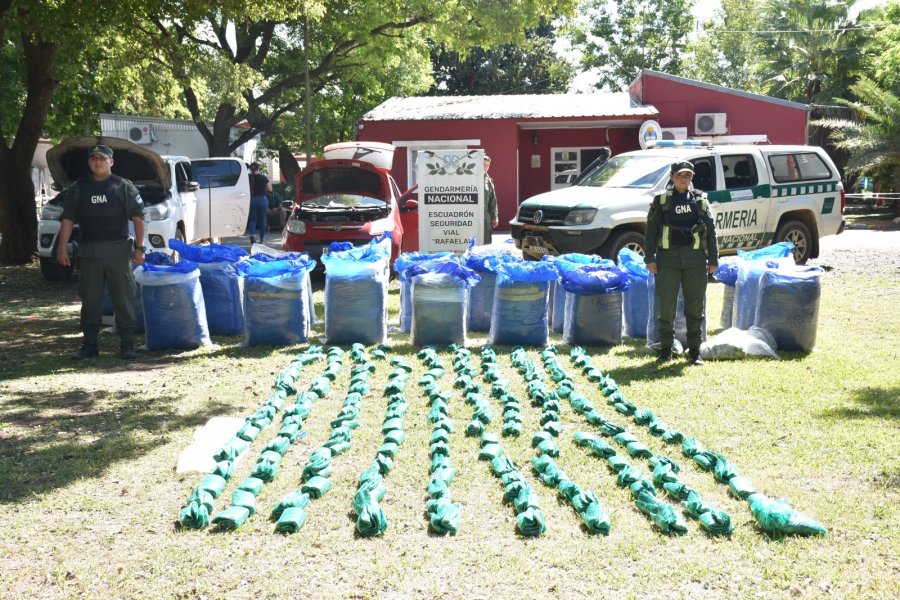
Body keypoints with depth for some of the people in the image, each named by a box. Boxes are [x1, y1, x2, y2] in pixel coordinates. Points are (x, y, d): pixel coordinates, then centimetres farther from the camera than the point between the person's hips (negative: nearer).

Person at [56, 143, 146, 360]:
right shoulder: (78, 188, 10)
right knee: (90, 299, 6)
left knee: (123, 298, 0)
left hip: (118, 250, -2)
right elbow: (67, 219, 9)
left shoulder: (124, 187, 4)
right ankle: (89, 344, 14)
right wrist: (62, 247, 1)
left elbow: (138, 218, 2)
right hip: (88, 251, 2)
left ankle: (127, 344, 7)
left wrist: (139, 247, -6)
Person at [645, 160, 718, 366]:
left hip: (695, 258, 2)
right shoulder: (661, 200, 5)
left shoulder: (700, 200, 10)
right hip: (668, 258, -1)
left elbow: (711, 230, 11)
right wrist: (650, 258, -4)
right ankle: (665, 349, 10)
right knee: (666, 305, -1)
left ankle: (694, 350, 14)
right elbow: (651, 230, 4)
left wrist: (713, 259, 6)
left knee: (695, 305, 5)